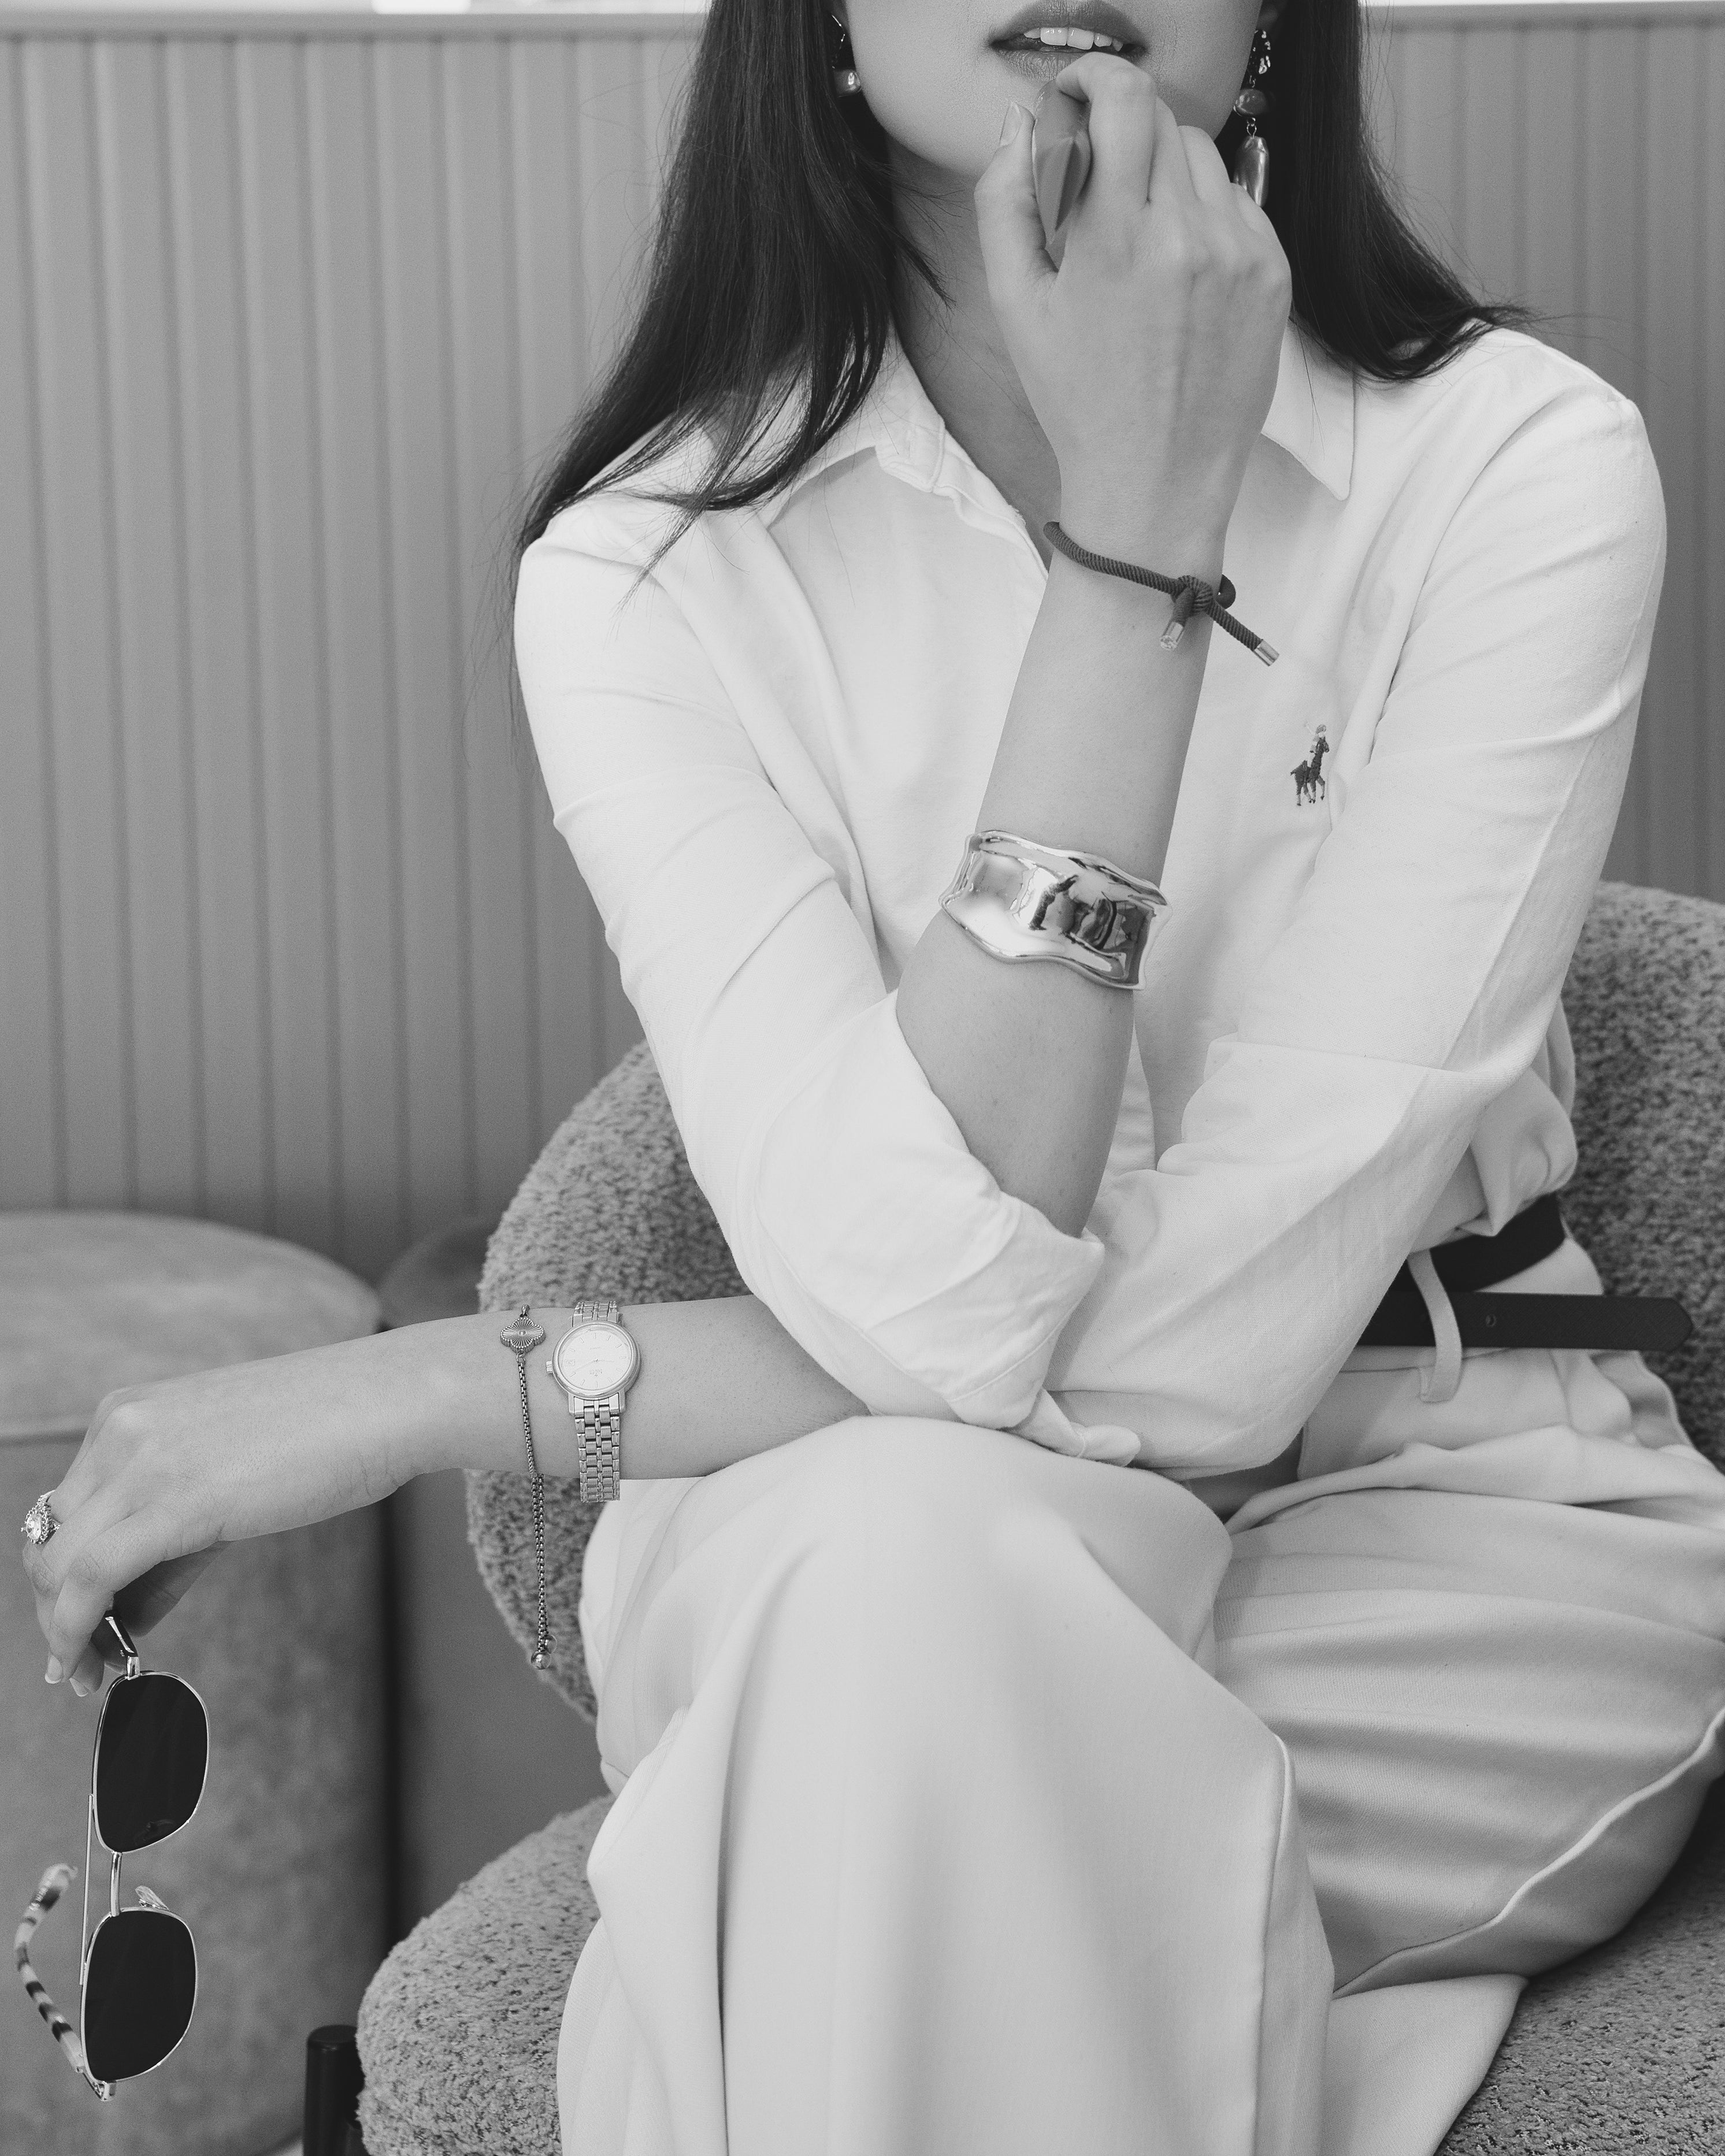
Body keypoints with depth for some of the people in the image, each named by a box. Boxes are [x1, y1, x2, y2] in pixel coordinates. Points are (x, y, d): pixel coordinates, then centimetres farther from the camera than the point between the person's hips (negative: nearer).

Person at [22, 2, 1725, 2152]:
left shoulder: (1523, 465, -13)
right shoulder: (645, 562, -9)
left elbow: (1218, 1338, -19)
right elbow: (930, 1319, -23)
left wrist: (447, 1388, -17)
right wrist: (1133, 530, -24)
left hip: (1457, 1519, -1)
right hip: (850, 1564, 1)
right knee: (917, 1551, -32)